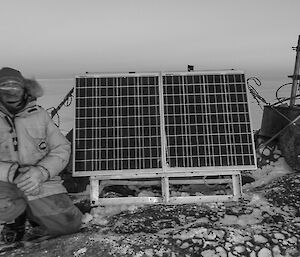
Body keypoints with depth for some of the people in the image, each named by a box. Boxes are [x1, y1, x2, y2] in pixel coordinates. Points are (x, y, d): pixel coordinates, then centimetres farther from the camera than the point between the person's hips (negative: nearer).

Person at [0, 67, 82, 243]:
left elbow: (62, 148, 0)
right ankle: (14, 217, 5)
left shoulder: (39, 114, 4)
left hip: (41, 184, 2)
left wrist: (41, 172, -18)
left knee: (71, 223, -7)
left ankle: (30, 212, 23)